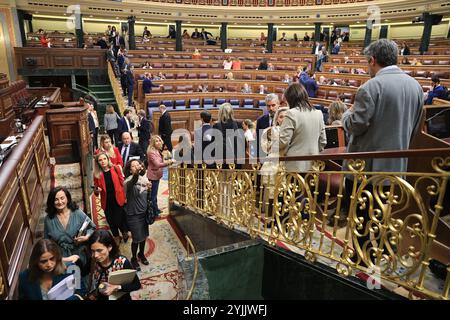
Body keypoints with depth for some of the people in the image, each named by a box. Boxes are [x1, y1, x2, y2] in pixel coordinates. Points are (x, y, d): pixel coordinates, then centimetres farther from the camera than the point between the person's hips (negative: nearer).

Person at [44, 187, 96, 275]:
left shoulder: (77, 213, -5)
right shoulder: (48, 219, 1)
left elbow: (92, 228, 5)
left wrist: (86, 237, -14)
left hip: (79, 255, -1)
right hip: (60, 258, 2)